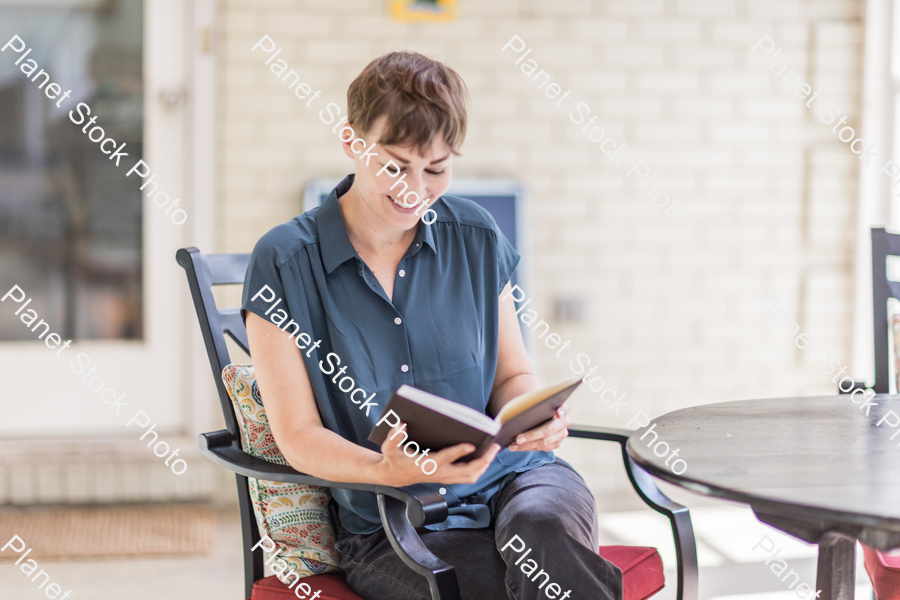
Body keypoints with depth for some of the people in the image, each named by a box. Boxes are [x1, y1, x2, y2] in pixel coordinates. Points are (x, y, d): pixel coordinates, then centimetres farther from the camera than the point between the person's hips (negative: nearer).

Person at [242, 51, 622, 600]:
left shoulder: (476, 237, 7)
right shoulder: (285, 264, -4)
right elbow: (299, 435, -4)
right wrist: (387, 470, -24)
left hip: (511, 478, 3)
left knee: (544, 528, -34)